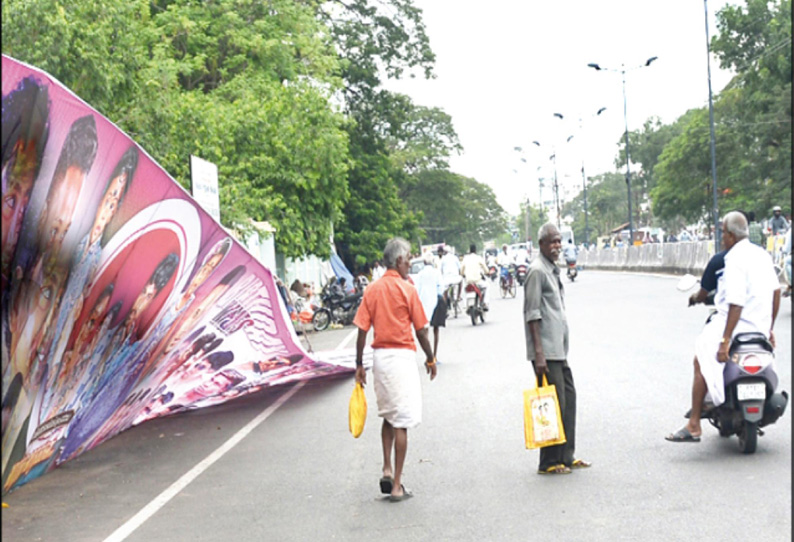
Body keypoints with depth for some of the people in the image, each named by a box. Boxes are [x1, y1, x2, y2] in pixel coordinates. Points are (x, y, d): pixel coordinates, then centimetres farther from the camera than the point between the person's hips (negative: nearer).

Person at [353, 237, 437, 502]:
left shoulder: (372, 290, 4)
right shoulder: (407, 289, -8)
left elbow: (362, 331, 2)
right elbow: (421, 330, -6)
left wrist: (359, 365, 9)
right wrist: (430, 359, 7)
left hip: (379, 356, 5)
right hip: (402, 355, -5)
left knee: (388, 416, 22)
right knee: (401, 422, 0)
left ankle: (387, 469, 14)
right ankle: (397, 485, 3)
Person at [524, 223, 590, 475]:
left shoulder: (553, 270, 17)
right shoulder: (537, 270, -12)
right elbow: (532, 314, -17)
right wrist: (538, 353, -21)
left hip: (559, 350, 10)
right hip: (546, 353, -9)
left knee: (568, 397, 12)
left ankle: (566, 456, 21)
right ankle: (549, 462, 3)